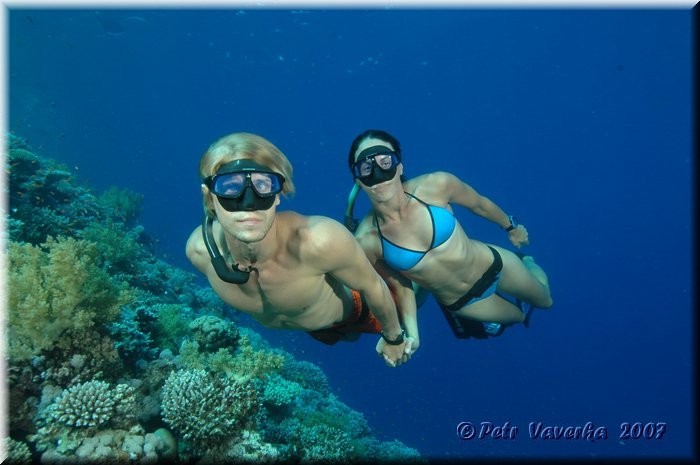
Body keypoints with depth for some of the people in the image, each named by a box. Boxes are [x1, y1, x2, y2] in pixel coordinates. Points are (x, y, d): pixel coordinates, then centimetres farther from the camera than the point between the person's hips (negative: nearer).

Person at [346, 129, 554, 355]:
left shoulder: (435, 185, -29)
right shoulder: (366, 241, -29)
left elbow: (478, 203, -8)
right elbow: (400, 286, -12)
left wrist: (511, 227, 9)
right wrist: (411, 334, -24)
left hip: (492, 266, 0)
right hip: (460, 303, 0)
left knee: (545, 301, 29)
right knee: (520, 315, 28)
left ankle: (527, 261, 59)